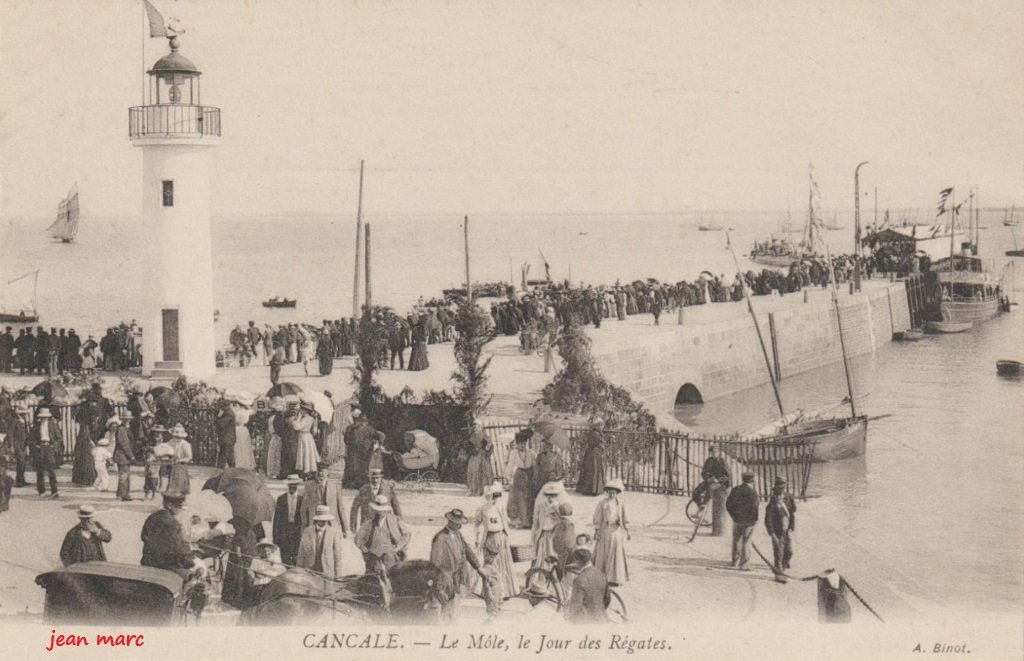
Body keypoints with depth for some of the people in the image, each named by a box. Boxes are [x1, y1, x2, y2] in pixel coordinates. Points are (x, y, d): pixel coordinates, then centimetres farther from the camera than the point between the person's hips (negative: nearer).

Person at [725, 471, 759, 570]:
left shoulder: (736, 490, 0)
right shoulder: (752, 492, -16)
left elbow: (728, 504, 2)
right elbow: (754, 507, -20)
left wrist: (734, 515, 11)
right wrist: (754, 519, -5)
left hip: (737, 520, 5)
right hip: (748, 521, -5)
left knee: (736, 542, 16)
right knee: (746, 543, 3)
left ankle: (735, 563, 23)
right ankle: (743, 565, 4)